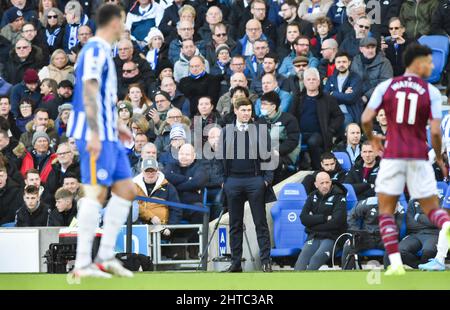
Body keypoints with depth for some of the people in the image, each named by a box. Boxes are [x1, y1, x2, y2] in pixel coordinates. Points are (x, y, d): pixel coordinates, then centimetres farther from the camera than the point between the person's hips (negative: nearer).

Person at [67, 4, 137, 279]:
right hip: (97, 135, -10)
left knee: (126, 190, 9)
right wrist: (94, 133, -25)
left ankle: (106, 256, 10)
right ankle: (82, 264, -12)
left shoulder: (103, 51, 20)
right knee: (96, 192, -12)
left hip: (108, 135, 10)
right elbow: (89, 93, -20)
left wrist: (116, 127, 29)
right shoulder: (95, 50, -11)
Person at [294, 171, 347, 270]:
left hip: (331, 237, -3)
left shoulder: (339, 197, 1)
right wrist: (324, 218, -8)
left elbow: (336, 222, -10)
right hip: (314, 238, 3)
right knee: (302, 257, -26)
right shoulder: (313, 197, 14)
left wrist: (314, 227, -4)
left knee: (317, 258, -31)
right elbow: (304, 218, 4)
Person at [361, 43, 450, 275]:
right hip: (419, 157, 0)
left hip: (393, 156, 0)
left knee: (386, 211, 10)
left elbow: (366, 119, -3)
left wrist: (372, 138, 18)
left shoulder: (386, 87, 2)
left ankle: (395, 263, -3)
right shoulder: (431, 92, -1)